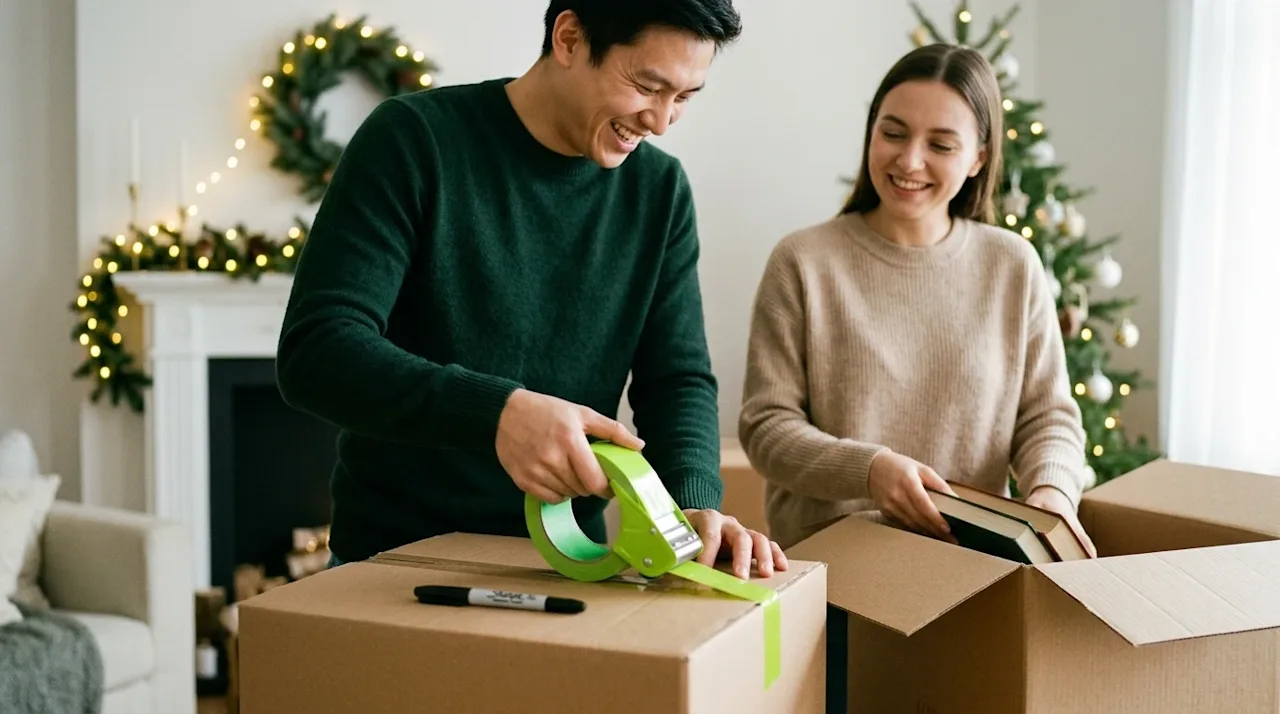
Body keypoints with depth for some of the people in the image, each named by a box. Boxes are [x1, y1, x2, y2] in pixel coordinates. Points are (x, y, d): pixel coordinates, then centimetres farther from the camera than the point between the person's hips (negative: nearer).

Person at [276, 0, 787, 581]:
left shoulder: (660, 189, 4)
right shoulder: (415, 140, -10)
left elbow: (677, 377, 3)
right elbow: (314, 350, -18)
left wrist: (694, 504, -18)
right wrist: (494, 411, -33)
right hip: (396, 559, -3)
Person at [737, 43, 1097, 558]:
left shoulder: (1014, 267, 8)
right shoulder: (802, 262, 0)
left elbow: (1048, 416, 11)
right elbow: (766, 426, -2)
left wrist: (1053, 491, -10)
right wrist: (868, 469, -18)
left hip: (974, 558, 2)